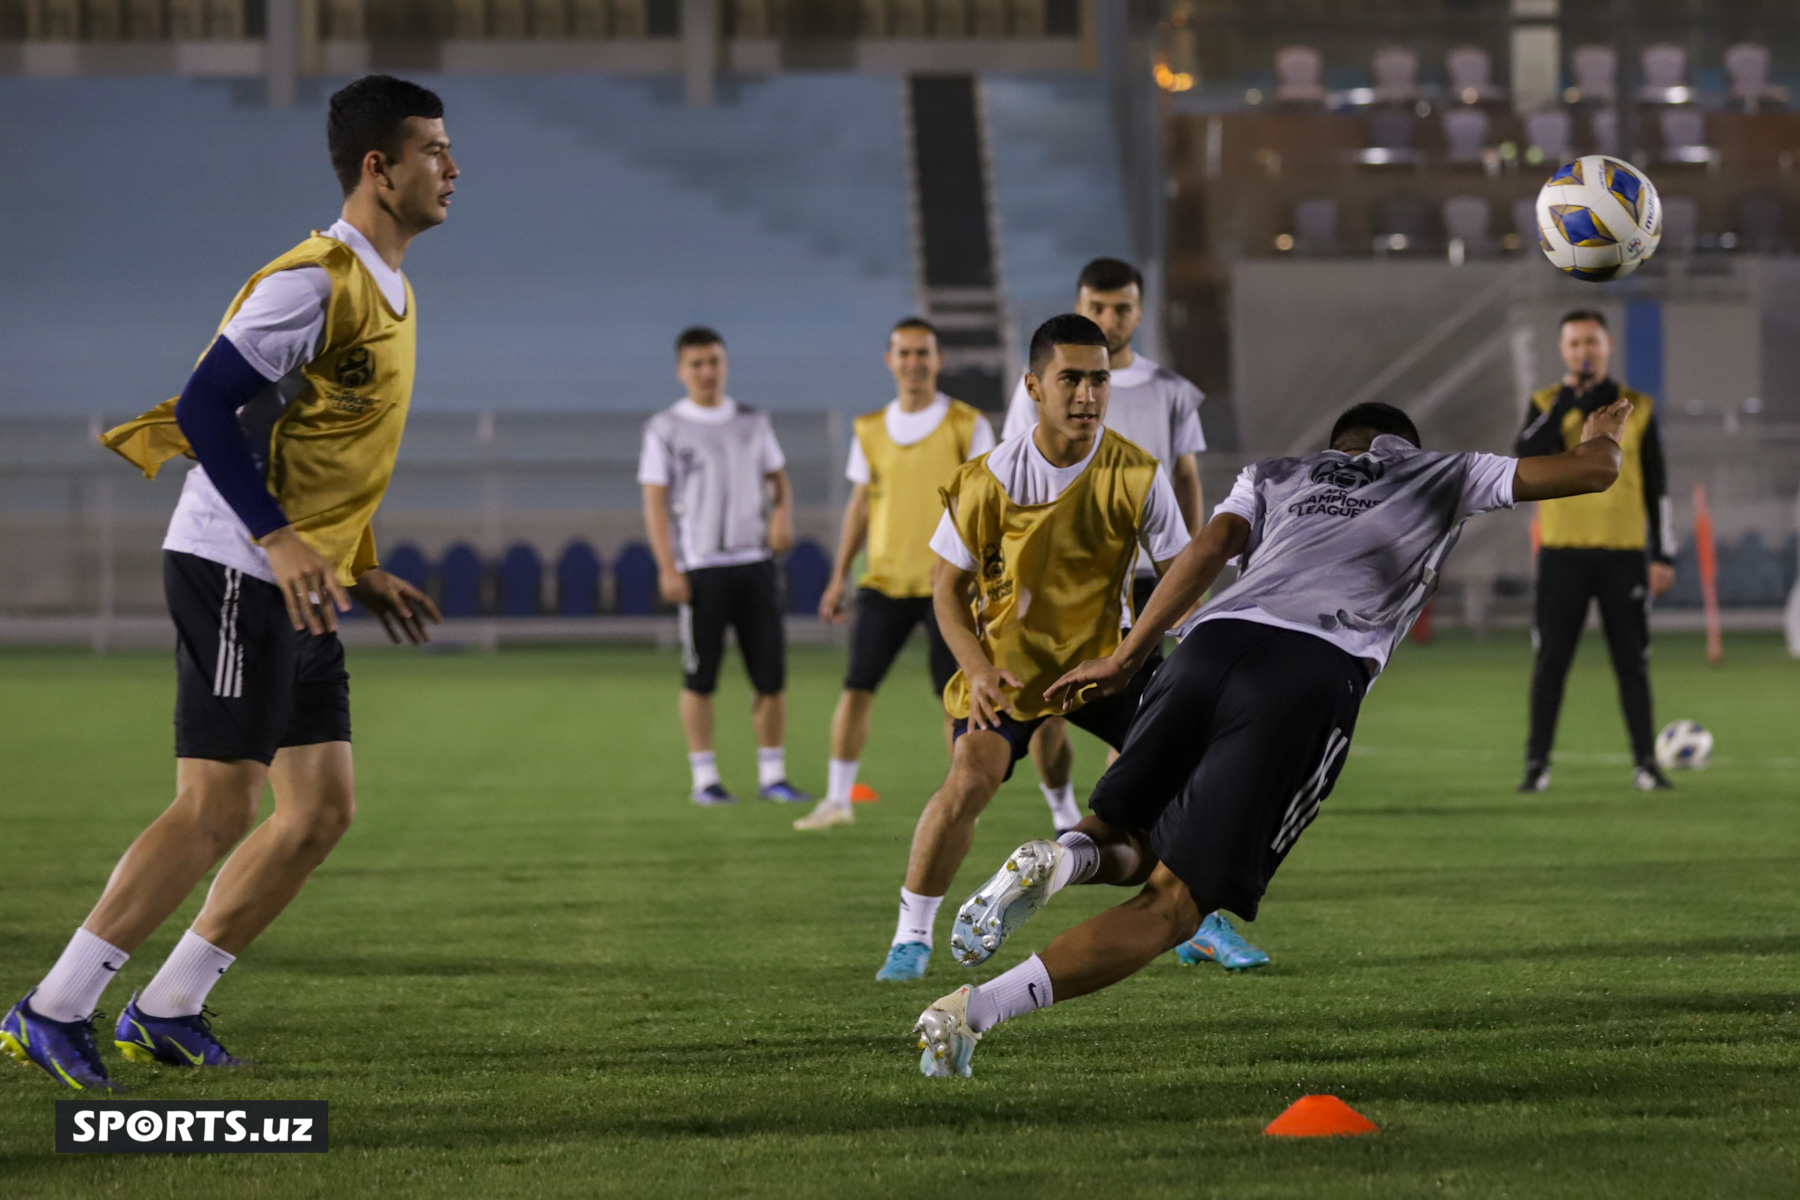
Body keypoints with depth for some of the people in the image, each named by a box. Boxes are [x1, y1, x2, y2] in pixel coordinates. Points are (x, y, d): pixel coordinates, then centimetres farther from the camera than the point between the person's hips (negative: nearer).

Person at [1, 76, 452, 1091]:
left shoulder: (387, 291, 15)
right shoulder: (315, 282, -15)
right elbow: (205, 407, -21)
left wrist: (362, 572, 18)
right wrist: (277, 539, -27)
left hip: (300, 588, 10)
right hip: (235, 577, -10)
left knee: (325, 809, 7)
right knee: (220, 808, -12)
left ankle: (167, 1012, 13)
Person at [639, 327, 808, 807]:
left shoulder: (753, 422, 13)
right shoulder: (665, 429, 2)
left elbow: (778, 478, 19)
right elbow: (655, 502, -1)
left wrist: (783, 515, -4)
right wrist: (667, 568, -10)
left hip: (755, 562, 3)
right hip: (699, 566, -3)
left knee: (772, 673, 0)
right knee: (700, 677, -1)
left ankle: (772, 775, 8)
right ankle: (704, 779, 5)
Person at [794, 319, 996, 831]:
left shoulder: (967, 425, -1)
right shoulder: (870, 430, 10)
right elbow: (859, 506, 15)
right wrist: (838, 578, 11)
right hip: (884, 579, 3)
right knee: (855, 686, -2)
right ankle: (837, 799, 6)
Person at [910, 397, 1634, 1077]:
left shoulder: (1274, 476, 32)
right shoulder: (1445, 476, 30)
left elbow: (1209, 549, 13)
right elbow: (1594, 471, 32)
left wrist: (1126, 660, 8)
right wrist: (1602, 438, 56)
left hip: (1215, 639, 3)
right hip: (1317, 675, -3)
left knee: (1126, 846, 23)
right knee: (1172, 902, -2)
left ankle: (1058, 862, -16)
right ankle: (976, 1010, -23)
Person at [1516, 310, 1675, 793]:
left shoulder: (1636, 408, 8)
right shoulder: (1546, 404, 5)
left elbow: (1657, 488, 10)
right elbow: (1526, 458, -15)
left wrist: (1664, 555, 3)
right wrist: (1567, 399, -16)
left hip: (1624, 552, 1)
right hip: (1562, 552, -1)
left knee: (1632, 662, 2)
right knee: (1551, 662, -2)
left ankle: (1645, 762, 9)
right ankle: (1537, 763, 4)